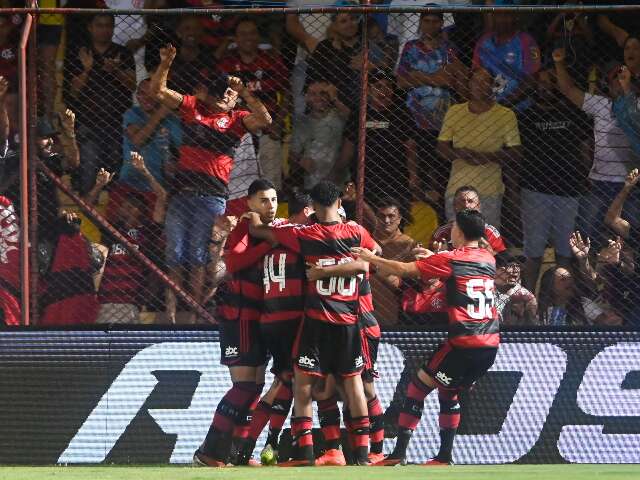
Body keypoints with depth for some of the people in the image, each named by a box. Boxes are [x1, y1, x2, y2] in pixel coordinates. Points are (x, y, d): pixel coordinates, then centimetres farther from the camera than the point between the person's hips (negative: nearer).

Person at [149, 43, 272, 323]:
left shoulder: (236, 120, 10)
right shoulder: (192, 107, 15)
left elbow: (265, 120, -7)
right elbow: (157, 90, 12)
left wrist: (243, 92, -6)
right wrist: (166, 63, -3)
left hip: (212, 195, -2)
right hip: (182, 190, 2)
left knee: (198, 257, -4)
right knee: (174, 255, -2)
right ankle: (170, 312, -1)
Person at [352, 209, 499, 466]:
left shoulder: (450, 260, -6)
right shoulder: (488, 259, 12)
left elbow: (404, 270, -4)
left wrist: (370, 258, 8)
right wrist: (433, 256, 35)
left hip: (463, 343, -6)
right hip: (491, 344, 6)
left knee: (418, 388, 4)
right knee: (449, 393, 22)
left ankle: (399, 454, -1)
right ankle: (444, 456, 16)